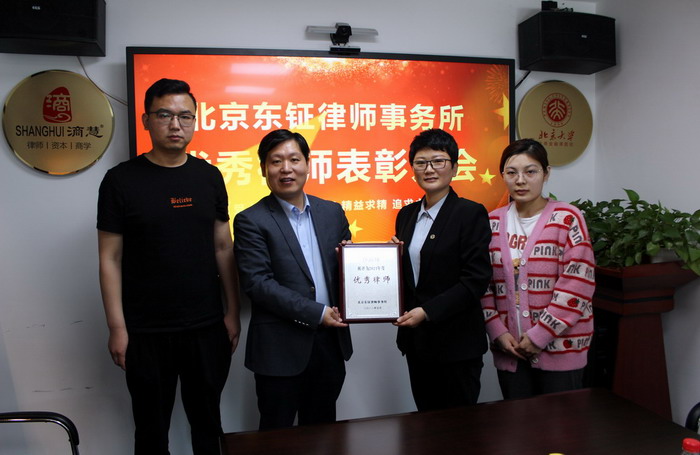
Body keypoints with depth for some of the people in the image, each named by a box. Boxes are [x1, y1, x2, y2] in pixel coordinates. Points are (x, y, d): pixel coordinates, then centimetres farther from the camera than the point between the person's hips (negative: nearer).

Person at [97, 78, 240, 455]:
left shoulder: (209, 177, 3)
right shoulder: (121, 180, -5)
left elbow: (223, 248, 6)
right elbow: (110, 259, -4)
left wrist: (232, 312, 3)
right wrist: (117, 327, -7)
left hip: (208, 326, 2)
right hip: (145, 332, -2)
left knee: (208, 423, 16)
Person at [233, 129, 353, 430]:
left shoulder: (332, 212, 7)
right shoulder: (250, 221, -7)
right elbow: (256, 282, -15)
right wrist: (316, 313, -18)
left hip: (331, 340, 5)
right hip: (280, 347, -4)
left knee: (323, 431, 19)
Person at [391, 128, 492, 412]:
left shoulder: (471, 213, -10)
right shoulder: (406, 215, 10)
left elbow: (476, 280, -16)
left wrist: (427, 311, -20)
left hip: (456, 342, -6)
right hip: (415, 338, 6)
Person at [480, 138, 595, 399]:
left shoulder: (567, 219, -6)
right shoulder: (493, 222, 5)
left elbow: (577, 284, -11)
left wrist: (539, 335, -13)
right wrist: (497, 332, -3)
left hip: (559, 347, -3)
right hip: (509, 348, 3)